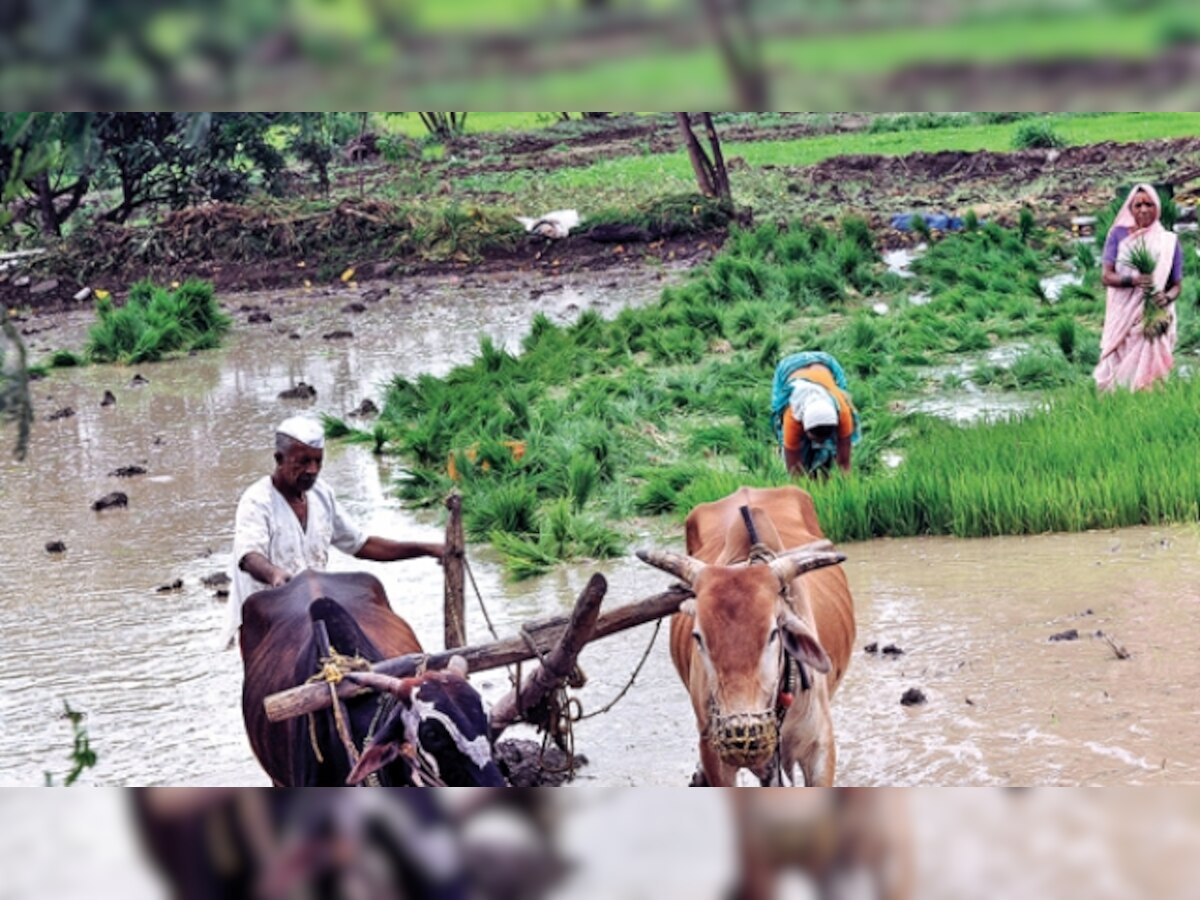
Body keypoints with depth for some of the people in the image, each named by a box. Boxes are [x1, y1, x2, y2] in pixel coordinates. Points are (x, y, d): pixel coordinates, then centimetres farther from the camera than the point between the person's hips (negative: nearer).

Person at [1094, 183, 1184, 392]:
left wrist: (1167, 297, -18)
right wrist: (1132, 280, -22)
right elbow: (1106, 276, -3)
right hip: (1123, 318, 0)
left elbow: (1177, 285, 5)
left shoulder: (1168, 241, 3)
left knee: (1147, 373, -3)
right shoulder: (1119, 235, 2)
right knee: (1118, 374, 0)